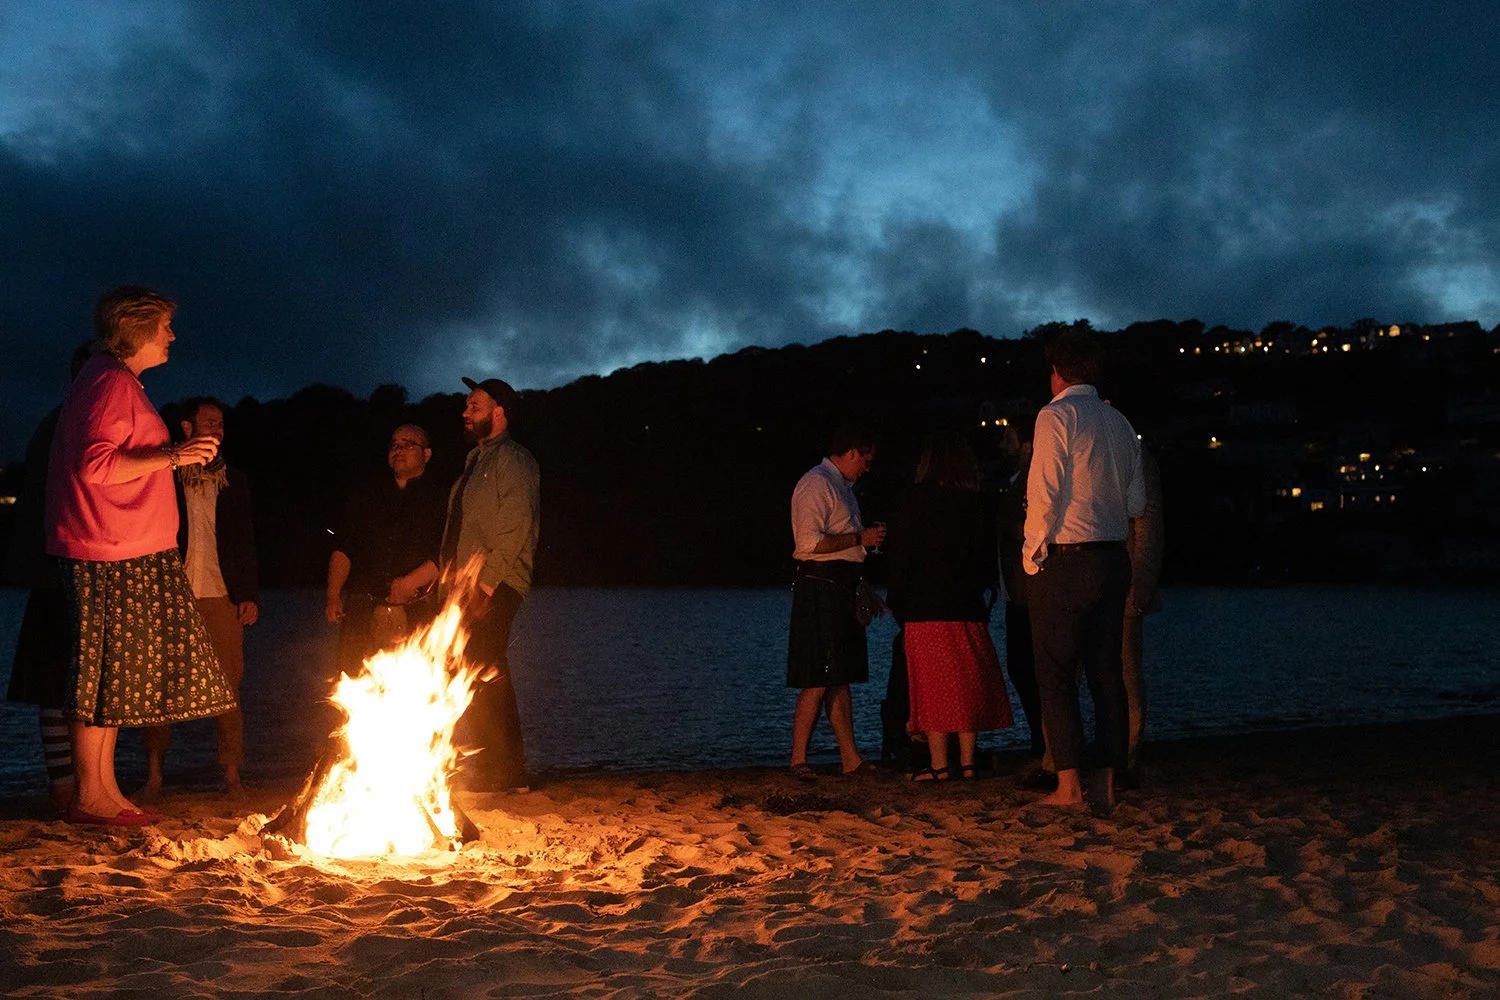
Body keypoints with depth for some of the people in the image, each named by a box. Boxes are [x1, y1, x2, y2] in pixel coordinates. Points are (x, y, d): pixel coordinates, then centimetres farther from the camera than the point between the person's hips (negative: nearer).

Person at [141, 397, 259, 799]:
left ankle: (232, 775, 3)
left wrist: (250, 595, 6)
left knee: (227, 686, -1)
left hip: (221, 596, 2)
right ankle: (154, 775, 6)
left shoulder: (234, 481, 16)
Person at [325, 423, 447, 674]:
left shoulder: (440, 500, 10)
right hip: (362, 606, 3)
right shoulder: (365, 496, 21)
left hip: (416, 610, -2)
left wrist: (410, 583, -12)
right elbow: (342, 548, 14)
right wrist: (333, 595, 2)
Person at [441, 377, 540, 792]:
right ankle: (506, 773, 14)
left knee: (481, 674, -14)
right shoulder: (476, 459, 22)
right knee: (490, 680, 9)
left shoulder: (513, 460, -6)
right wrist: (451, 572, 11)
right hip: (471, 586, 9)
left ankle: (499, 773, -10)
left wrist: (485, 585, -20)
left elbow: (515, 530, -16)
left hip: (496, 587, -9)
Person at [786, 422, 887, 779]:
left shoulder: (841, 485, 21)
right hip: (820, 587, -10)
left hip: (841, 589, 10)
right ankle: (798, 759, -4)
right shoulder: (816, 483, -11)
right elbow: (810, 542, -21)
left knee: (840, 677, 9)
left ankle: (850, 758, 12)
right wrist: (860, 538, -14)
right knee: (818, 680, -9)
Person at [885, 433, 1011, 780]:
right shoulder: (977, 504, 8)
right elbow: (990, 559, 11)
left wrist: (898, 604, 4)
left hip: (926, 610, -4)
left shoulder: (914, 501, -5)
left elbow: (899, 559, -5)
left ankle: (939, 766, 0)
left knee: (933, 688, 0)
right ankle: (967, 762, 11)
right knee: (968, 687, 9)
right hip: (969, 609, 4)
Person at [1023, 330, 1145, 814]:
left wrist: (1032, 552, -5)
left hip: (1064, 560, -6)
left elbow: (1044, 493, -14)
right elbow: (1137, 502, 14)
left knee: (1057, 674, -1)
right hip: (1113, 558, 6)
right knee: (1107, 670, 8)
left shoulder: (1056, 416, -7)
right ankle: (1107, 782, 8)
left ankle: (1068, 784, -2)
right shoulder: (1120, 423, 13)